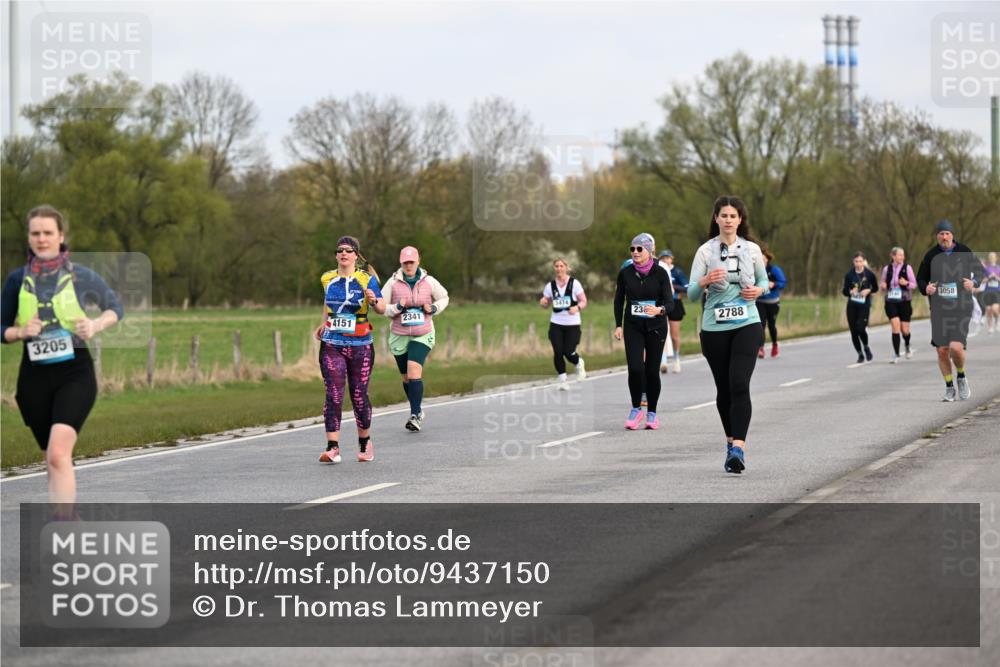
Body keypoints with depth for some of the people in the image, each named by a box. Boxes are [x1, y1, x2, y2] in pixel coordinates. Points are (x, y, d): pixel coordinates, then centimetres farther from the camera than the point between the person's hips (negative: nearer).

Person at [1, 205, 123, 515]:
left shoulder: (81, 277, -2)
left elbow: (116, 306, 13)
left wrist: (96, 325, -8)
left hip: (75, 373, -3)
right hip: (34, 376, 3)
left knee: (58, 454, -21)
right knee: (53, 461, 12)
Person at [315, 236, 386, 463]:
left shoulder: (366, 279, -2)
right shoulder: (327, 279, 7)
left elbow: (382, 309, -9)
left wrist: (374, 300, -29)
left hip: (360, 345, -1)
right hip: (332, 345, 2)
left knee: (359, 396, 4)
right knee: (333, 394, -11)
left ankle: (365, 442, 26)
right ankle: (333, 447, -16)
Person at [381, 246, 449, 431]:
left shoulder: (429, 282, -2)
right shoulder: (393, 283, -5)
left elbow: (444, 298, 14)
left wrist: (433, 309, -5)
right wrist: (396, 308, -21)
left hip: (422, 336, -2)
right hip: (399, 336, 2)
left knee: (414, 373, -20)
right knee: (407, 378, 12)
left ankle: (415, 416, -20)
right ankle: (418, 411, 32)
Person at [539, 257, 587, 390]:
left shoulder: (574, 283, -5)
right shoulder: (550, 285, 2)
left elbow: (584, 301, -3)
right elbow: (546, 304, 11)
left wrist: (577, 307, -24)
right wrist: (543, 302, -13)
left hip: (572, 324, -2)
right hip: (556, 323, 2)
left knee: (569, 352, -8)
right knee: (558, 352, -8)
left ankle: (579, 364, 27)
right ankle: (562, 380, 7)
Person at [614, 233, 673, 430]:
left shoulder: (660, 273, -7)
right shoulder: (625, 273, 0)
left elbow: (670, 302, -11)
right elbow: (619, 300, 9)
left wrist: (659, 310, -32)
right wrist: (618, 325, 3)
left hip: (656, 326, -1)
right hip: (633, 326, 1)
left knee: (652, 370, 0)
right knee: (635, 368, -13)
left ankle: (652, 412, 15)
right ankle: (636, 409, 4)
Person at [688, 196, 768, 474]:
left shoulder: (751, 249, 5)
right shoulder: (706, 251, 0)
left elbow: (763, 280, 19)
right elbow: (691, 294, -3)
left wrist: (759, 290, -4)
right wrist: (705, 281, -24)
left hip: (747, 326, -1)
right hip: (714, 328, 1)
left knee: (739, 384, -17)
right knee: (724, 388, 8)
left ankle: (738, 449, -23)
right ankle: (731, 441, 29)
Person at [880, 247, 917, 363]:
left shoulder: (907, 268, -2)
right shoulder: (887, 269, 3)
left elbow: (914, 284, 0)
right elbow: (883, 283, 16)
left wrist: (906, 283, -20)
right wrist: (883, 285, -8)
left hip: (904, 302, 0)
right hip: (891, 302, 0)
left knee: (905, 329, 3)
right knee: (896, 326, -14)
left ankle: (907, 346, 37)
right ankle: (896, 354, -7)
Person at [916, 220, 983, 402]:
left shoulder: (964, 252, -2)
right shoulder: (931, 255, 0)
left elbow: (979, 271, 11)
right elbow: (921, 279, 8)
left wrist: (974, 282, -11)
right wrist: (926, 288, -15)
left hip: (961, 307, -2)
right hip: (939, 309, 2)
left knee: (956, 347, -17)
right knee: (942, 350, 0)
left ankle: (961, 377, 12)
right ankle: (949, 388, 19)